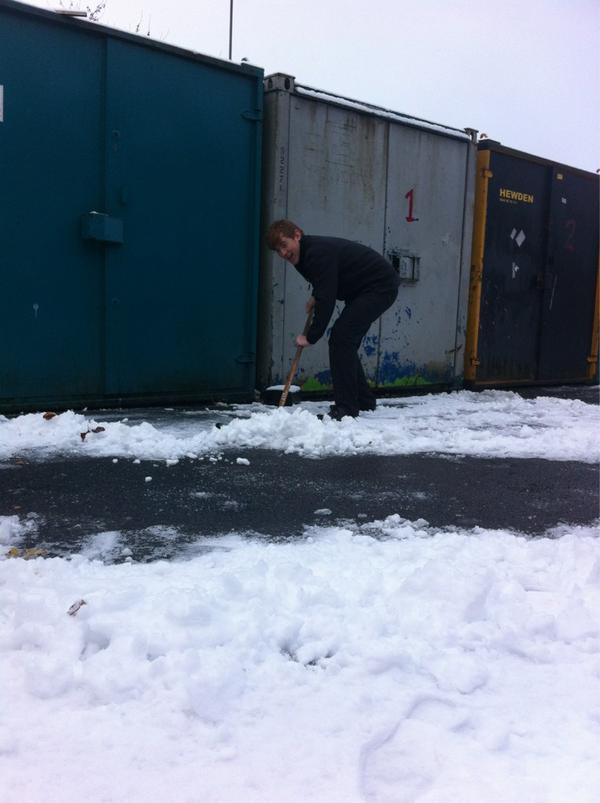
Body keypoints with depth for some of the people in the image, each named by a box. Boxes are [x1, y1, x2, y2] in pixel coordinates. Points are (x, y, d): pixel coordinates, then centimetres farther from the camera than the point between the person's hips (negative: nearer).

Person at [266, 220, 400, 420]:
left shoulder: (318, 253, -25)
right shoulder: (307, 253, 7)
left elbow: (326, 300, -28)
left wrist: (311, 337, -23)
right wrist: (315, 297, 9)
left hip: (380, 287, -11)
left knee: (341, 338, -19)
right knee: (345, 343, 11)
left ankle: (346, 407, -18)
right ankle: (364, 401, 21)